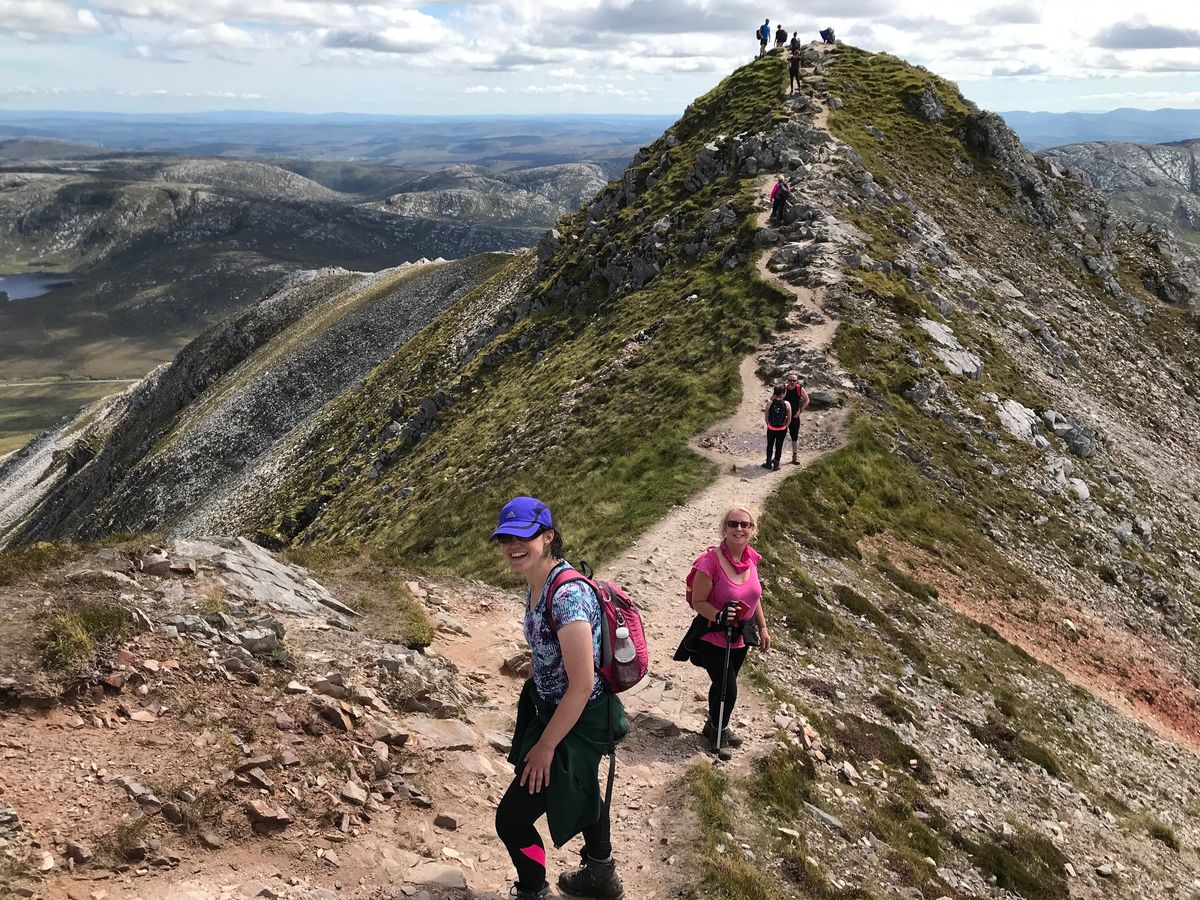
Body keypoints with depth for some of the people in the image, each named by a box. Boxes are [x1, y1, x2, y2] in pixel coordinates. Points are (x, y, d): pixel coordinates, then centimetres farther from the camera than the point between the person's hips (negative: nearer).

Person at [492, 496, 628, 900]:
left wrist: (545, 746, -21)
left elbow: (582, 685, -30)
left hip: (577, 723, -10)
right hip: (554, 710, 10)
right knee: (580, 793, 30)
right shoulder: (536, 585, -4)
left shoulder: (568, 594, -33)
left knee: (512, 818, -1)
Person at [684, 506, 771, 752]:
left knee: (724, 685, 21)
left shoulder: (751, 558, -6)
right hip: (714, 639, -6)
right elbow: (698, 602, -20)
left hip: (740, 639, 6)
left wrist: (762, 628, 11)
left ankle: (713, 725, 45)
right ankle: (719, 731, 29)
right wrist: (719, 616, -36)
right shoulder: (711, 561, -27)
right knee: (728, 690, 0)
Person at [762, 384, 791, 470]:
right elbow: (789, 419, -5)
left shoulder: (770, 403, -14)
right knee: (779, 446, 13)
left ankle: (769, 463, 26)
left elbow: (766, 417, -5)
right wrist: (785, 426, 12)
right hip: (782, 429, 0)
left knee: (770, 445, 17)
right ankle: (776, 464, 20)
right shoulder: (786, 404, -13)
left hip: (771, 429, 0)